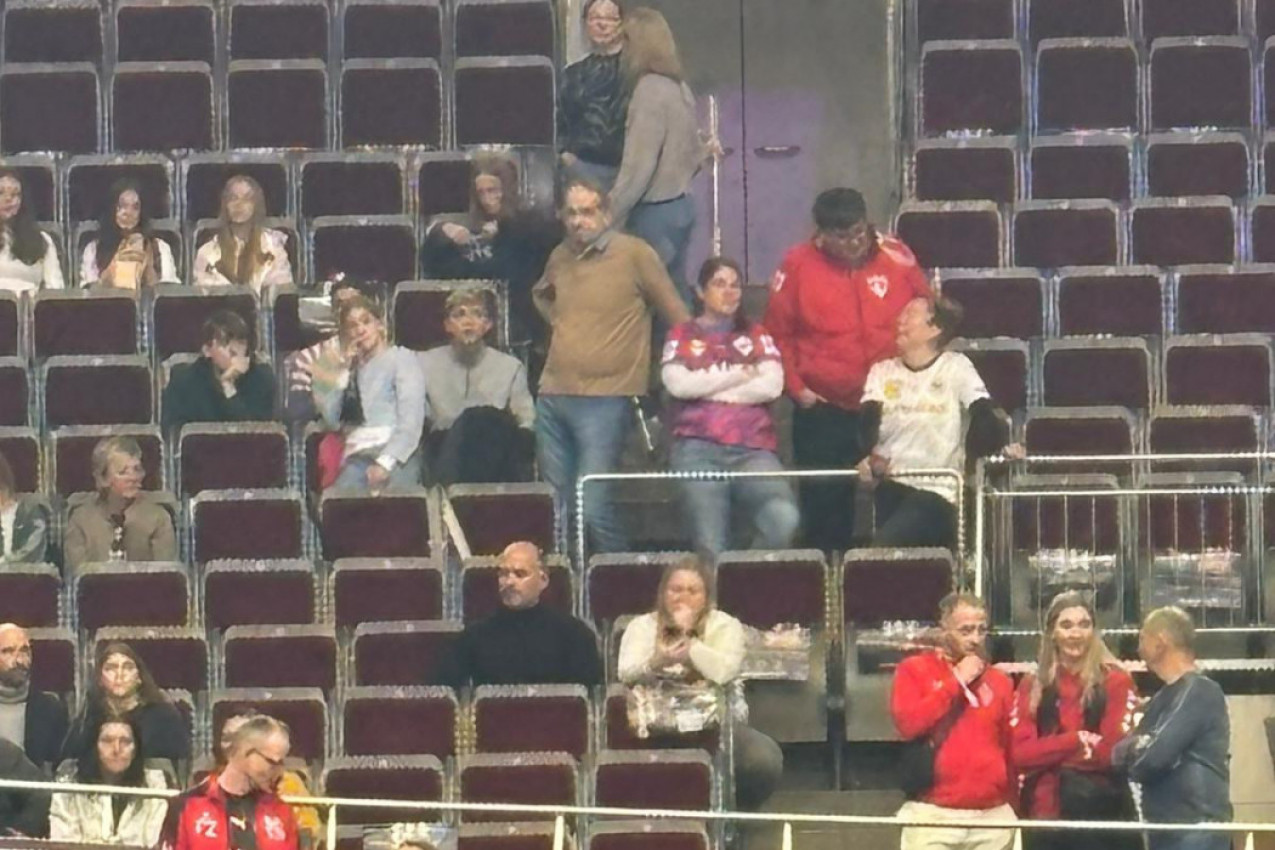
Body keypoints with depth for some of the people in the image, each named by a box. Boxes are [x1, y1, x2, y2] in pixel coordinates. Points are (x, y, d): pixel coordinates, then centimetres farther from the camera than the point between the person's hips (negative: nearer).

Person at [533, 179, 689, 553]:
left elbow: (676, 315, -3)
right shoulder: (560, 256, 12)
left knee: (594, 508, -15)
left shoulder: (634, 253, -7)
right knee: (557, 506, 12)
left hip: (605, 399, -7)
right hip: (553, 396, 7)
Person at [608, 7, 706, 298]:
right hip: (680, 205, 9)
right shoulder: (680, 88, 9)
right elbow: (696, 155, 17)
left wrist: (610, 216, -14)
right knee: (675, 291, 12)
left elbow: (638, 165, -19)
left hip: (655, 212, -9)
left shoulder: (650, 90, -17)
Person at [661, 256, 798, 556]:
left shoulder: (755, 335, 19)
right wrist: (739, 374, 0)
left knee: (784, 518, -26)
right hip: (698, 450, -1)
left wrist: (708, 388, 0)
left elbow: (772, 385, 2)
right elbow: (677, 383, -3)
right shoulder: (682, 336, 16)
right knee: (711, 547, -15)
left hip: (753, 450, 1)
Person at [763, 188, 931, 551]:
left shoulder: (896, 258, -1)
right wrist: (796, 386, -2)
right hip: (823, 412, -1)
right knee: (825, 508, 3)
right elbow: (777, 334, 3)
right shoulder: (798, 265, -4)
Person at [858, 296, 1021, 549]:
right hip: (888, 486, 5)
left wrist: (1003, 445, -33)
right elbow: (867, 420, -4)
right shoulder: (882, 371, 11)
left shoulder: (956, 367, 1)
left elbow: (984, 414, -11)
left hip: (936, 492, -5)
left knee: (881, 548, -22)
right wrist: (868, 458, -26)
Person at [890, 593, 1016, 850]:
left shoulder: (999, 681, 13)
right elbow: (907, 723, -13)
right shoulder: (915, 670, 3)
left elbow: (1014, 749, 15)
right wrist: (956, 683, -8)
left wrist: (1014, 808, 11)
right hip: (933, 814, -4)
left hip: (993, 817, 4)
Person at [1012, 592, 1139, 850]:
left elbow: (1113, 750, -10)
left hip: (1103, 816, -3)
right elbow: (1020, 753, -1)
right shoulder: (1031, 687, 10)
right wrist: (1075, 741, -12)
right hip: (1045, 815, 3)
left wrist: (1048, 753, -5)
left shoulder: (1115, 682, 0)